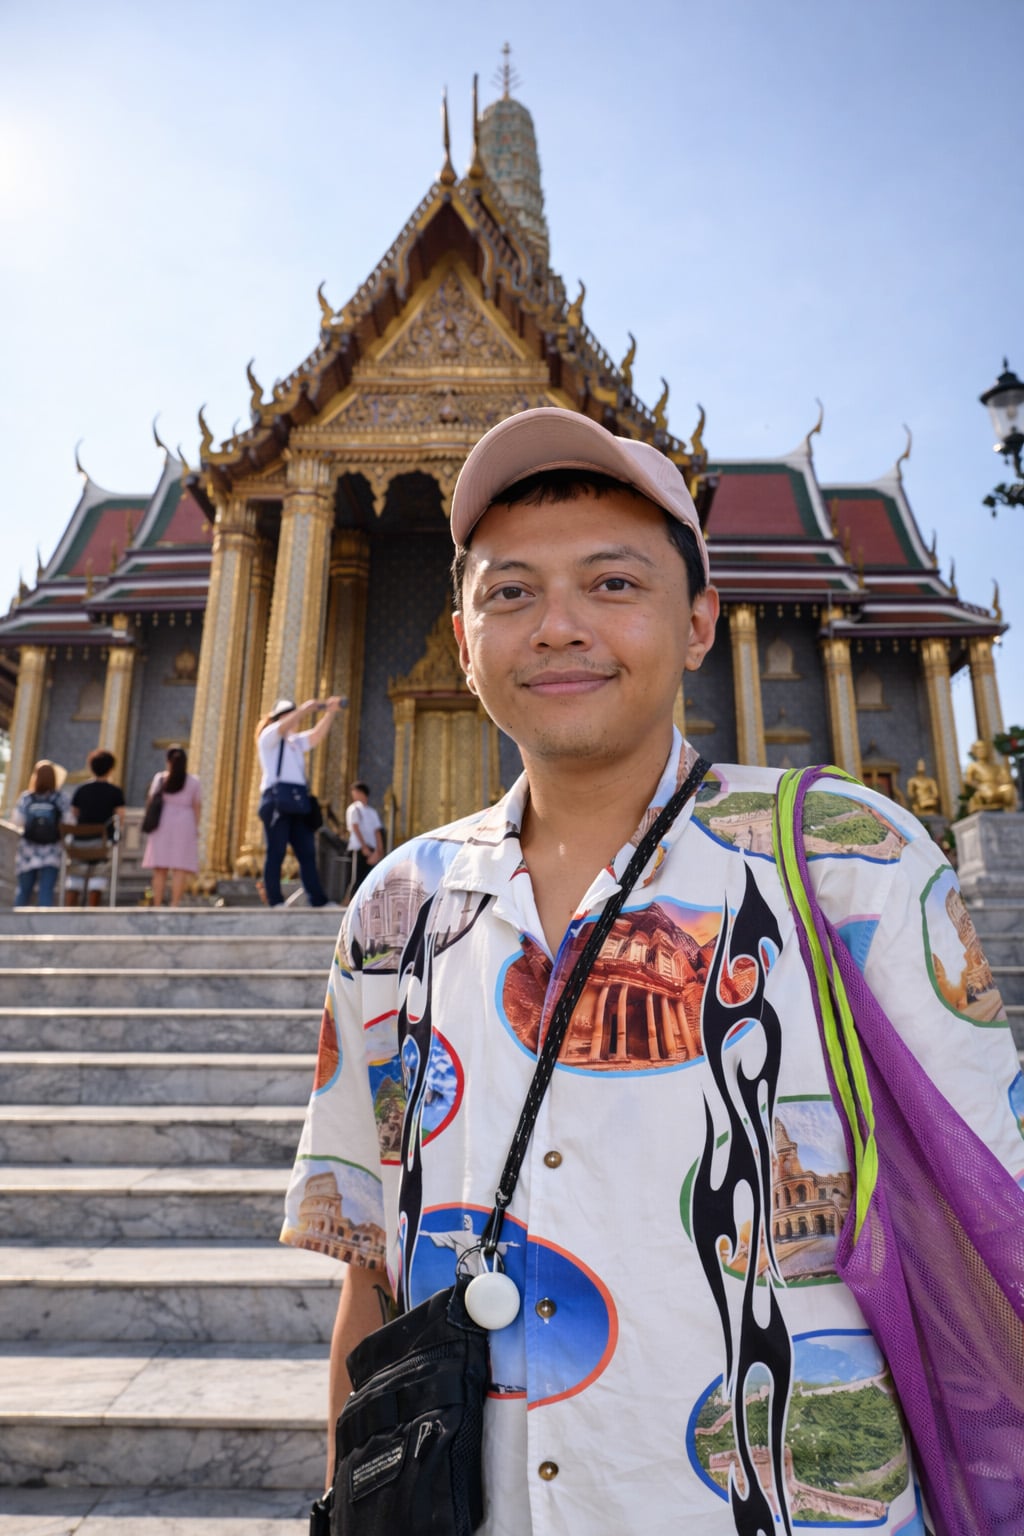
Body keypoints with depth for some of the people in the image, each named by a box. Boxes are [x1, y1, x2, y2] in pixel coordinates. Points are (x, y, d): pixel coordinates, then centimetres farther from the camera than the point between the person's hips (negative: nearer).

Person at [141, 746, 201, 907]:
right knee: (180, 869, -4)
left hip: (162, 824, 1)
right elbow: (197, 806, 1)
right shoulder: (193, 781, 1)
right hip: (184, 824, -1)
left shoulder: (159, 778, 2)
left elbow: (151, 799, 3)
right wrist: (196, 827, 7)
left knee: (160, 869, 4)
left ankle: (157, 906, 2)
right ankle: (174, 905, -11)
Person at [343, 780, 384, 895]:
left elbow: (378, 832, 10)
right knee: (356, 880, -6)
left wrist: (378, 851, -2)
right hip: (358, 849, -5)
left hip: (371, 851, 5)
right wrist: (364, 847, -14)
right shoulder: (354, 808, 2)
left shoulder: (372, 811, 16)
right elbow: (355, 829, -6)